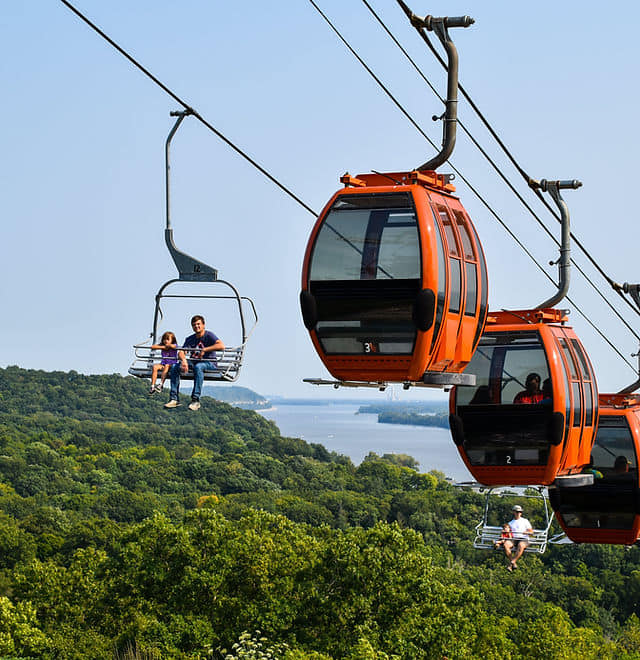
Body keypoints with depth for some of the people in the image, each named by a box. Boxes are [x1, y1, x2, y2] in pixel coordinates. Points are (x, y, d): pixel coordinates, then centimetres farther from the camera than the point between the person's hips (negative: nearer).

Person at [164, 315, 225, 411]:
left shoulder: (208, 335, -6)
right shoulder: (190, 339, 12)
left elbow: (221, 346, -23)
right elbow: (181, 352, -1)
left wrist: (204, 350, -24)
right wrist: (183, 360, -24)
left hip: (209, 363, -6)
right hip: (194, 362, 6)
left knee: (198, 366, -40)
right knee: (174, 367, -13)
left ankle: (196, 400, -41)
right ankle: (174, 399, -15)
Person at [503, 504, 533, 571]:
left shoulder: (525, 521, 20)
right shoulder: (510, 523, 28)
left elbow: (531, 531, 13)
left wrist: (526, 532, -9)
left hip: (523, 539, -2)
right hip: (513, 539, 2)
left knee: (521, 546, -41)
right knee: (505, 544, -33)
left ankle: (511, 563, -42)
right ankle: (514, 563, -32)